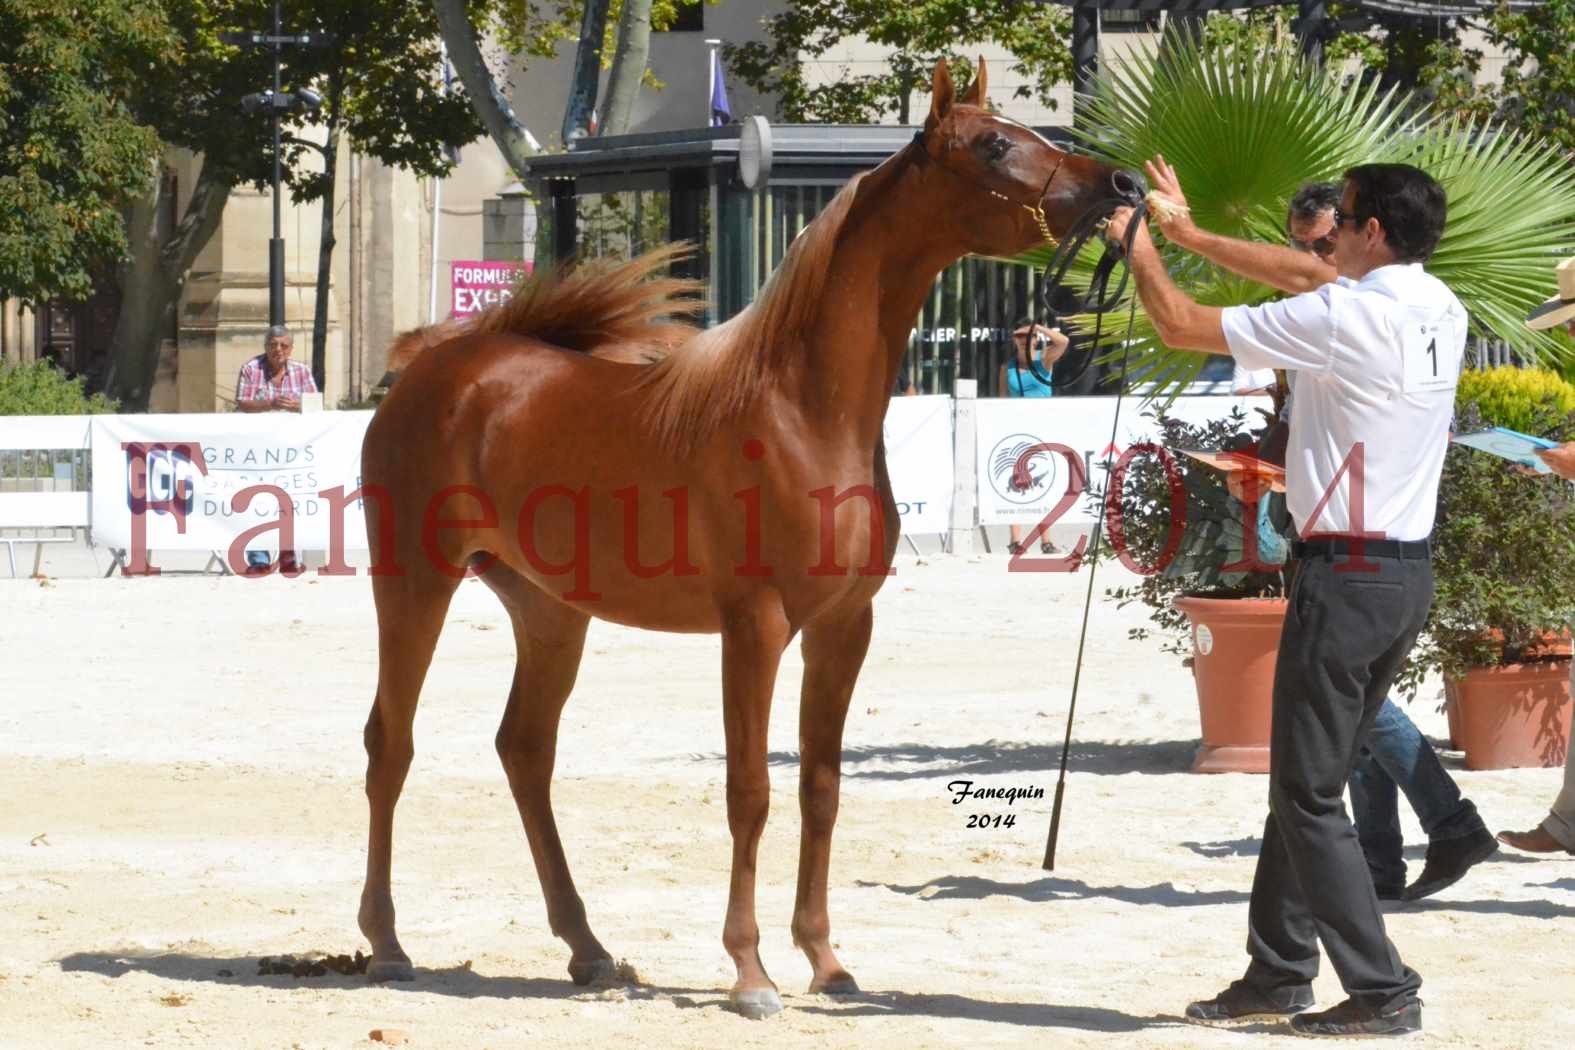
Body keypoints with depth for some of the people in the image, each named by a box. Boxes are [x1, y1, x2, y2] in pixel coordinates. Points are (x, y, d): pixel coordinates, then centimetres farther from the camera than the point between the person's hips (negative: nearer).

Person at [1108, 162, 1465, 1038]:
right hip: (1412, 573, 9)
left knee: (1310, 795, -2)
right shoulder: (1443, 310, 6)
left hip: (1347, 576, -9)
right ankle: (1278, 974, 24)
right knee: (1307, 783, 17)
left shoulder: (1345, 316, -18)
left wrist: (1140, 246, 6)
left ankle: (1382, 993, -2)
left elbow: (1182, 326, -11)